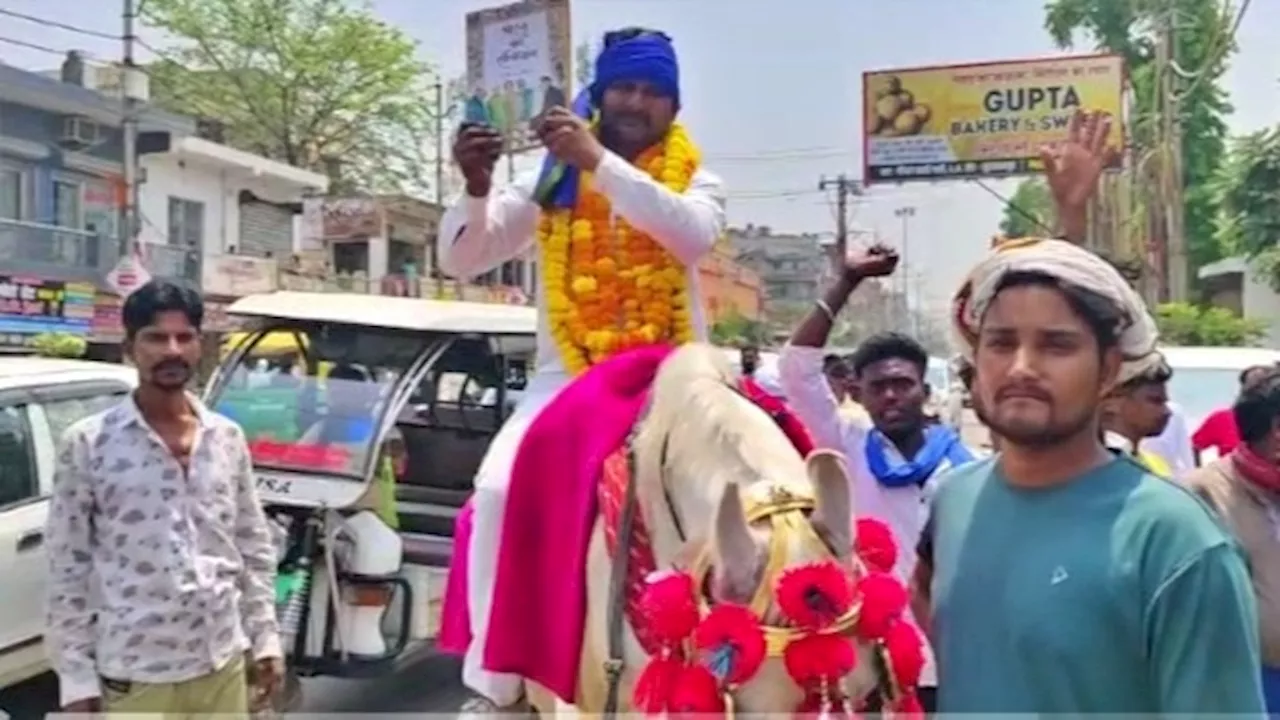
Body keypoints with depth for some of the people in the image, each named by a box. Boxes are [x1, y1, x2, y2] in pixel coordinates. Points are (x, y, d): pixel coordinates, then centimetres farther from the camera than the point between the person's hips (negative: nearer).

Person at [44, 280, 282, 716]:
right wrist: (75, 675, -7)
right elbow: (67, 567, -5)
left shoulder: (227, 438, 4)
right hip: (135, 672, -4)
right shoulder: (88, 445, -8)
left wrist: (265, 636, 7)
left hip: (222, 661, 4)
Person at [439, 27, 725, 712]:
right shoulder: (552, 183, 9)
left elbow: (693, 235, -18)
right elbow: (462, 260, 1)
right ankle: (494, 681, -11)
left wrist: (599, 160, -25)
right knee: (497, 491, -21)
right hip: (566, 378, 1)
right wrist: (476, 188, -20)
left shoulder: (695, 182, 8)